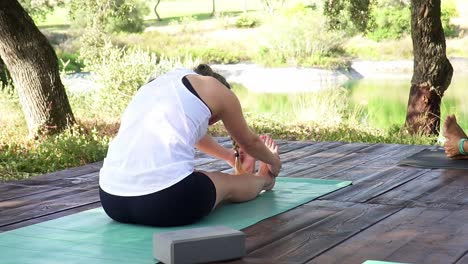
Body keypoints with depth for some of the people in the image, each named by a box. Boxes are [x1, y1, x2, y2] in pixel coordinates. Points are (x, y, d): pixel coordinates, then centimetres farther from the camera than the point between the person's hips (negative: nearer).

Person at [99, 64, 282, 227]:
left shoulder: (160, 84, 27)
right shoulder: (215, 88, 9)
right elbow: (249, 142, 26)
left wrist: (231, 157, 64)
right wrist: (273, 161, 49)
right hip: (166, 202, -6)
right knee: (228, 184, 27)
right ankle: (263, 180, 55)